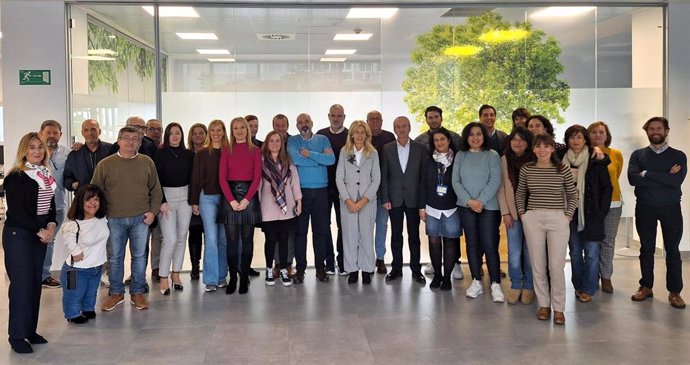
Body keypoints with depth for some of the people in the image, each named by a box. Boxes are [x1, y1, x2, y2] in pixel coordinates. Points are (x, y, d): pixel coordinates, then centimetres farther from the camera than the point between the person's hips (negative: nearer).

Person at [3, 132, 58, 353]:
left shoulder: (46, 176, 10)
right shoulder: (15, 177, -11)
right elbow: (16, 211, -15)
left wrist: (51, 226, -2)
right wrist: (40, 231, -13)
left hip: (40, 234, 7)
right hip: (18, 235, -7)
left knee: (35, 282, 9)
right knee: (21, 284, -6)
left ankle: (30, 330, 19)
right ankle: (17, 336, 4)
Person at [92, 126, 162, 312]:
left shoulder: (147, 162, 4)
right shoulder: (105, 164, 1)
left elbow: (156, 190, 9)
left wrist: (152, 211, 0)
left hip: (140, 219, 1)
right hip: (114, 219, 0)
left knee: (139, 256, 7)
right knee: (115, 257, 8)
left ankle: (137, 293, 19)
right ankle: (116, 293, 22)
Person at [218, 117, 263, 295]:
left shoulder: (255, 150, 6)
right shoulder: (226, 151, 8)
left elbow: (257, 177, -1)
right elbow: (222, 177, 2)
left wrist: (246, 199, -11)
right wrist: (232, 200, -9)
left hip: (249, 195, 0)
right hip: (229, 195, 1)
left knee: (247, 239, 3)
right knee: (231, 240, -1)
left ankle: (244, 278, 9)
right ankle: (232, 278, 7)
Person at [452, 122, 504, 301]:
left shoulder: (492, 155, -1)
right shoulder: (460, 155, 6)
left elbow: (495, 181, -8)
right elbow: (455, 181, 1)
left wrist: (480, 201, -15)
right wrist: (469, 201, -10)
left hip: (488, 206, -3)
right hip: (466, 206, 3)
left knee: (489, 245, -5)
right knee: (472, 244, 7)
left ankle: (495, 284, 3)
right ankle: (476, 282, 16)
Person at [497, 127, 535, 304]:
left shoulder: (535, 161, -2)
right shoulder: (504, 160, 3)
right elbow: (501, 188, 4)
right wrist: (505, 212, -1)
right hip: (513, 212, 1)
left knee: (530, 251, 5)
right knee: (514, 252, 1)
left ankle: (528, 286, 18)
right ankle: (516, 285, 16)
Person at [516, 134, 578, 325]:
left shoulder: (563, 169, 0)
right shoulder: (526, 169, 3)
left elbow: (572, 195, 9)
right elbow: (520, 193, 16)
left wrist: (568, 215, 0)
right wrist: (522, 213, 6)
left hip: (558, 219, -2)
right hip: (533, 219, 2)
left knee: (556, 266, -3)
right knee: (537, 264, 6)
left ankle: (558, 308, 9)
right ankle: (543, 304, 19)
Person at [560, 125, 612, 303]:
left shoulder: (596, 161, -4)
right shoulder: (562, 160, 2)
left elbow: (607, 187, -1)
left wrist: (601, 212, -5)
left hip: (591, 213, -2)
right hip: (570, 213, 2)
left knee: (591, 253, 0)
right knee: (575, 252, 10)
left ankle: (588, 289, 11)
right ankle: (578, 286, 23)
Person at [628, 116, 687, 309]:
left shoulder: (678, 156, 2)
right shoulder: (638, 154, 5)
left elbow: (677, 181, -16)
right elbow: (633, 178, -13)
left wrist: (646, 174, -14)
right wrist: (665, 178, -15)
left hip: (671, 208, -1)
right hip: (645, 208, 1)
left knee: (672, 250, 3)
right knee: (646, 249, 9)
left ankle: (674, 291, 11)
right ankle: (646, 287, 20)